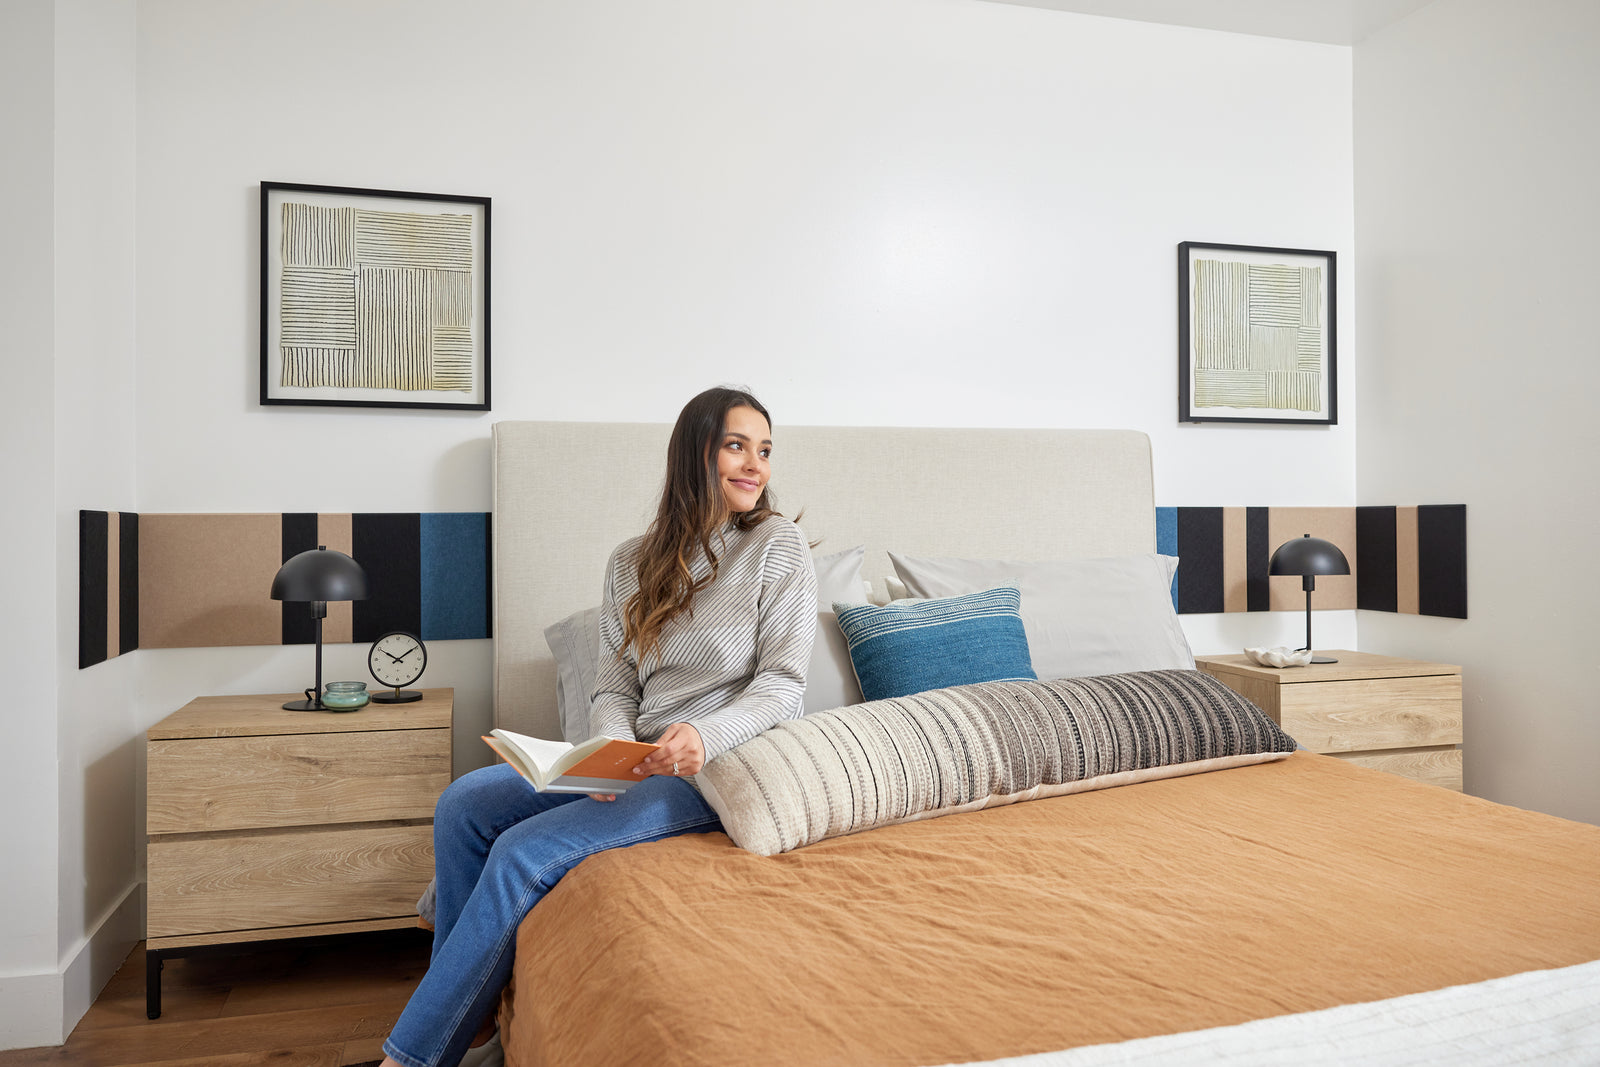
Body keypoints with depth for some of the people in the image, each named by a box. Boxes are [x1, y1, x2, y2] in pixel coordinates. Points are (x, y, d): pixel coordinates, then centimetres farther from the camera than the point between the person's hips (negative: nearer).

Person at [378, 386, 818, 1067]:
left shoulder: (779, 546, -5)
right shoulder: (631, 563, 10)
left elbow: (784, 682, -9)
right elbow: (613, 686, 7)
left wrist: (705, 737, -27)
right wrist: (612, 748, -16)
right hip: (640, 759, 6)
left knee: (524, 853, -20)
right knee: (464, 804, -8)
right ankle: (466, 1009, 5)